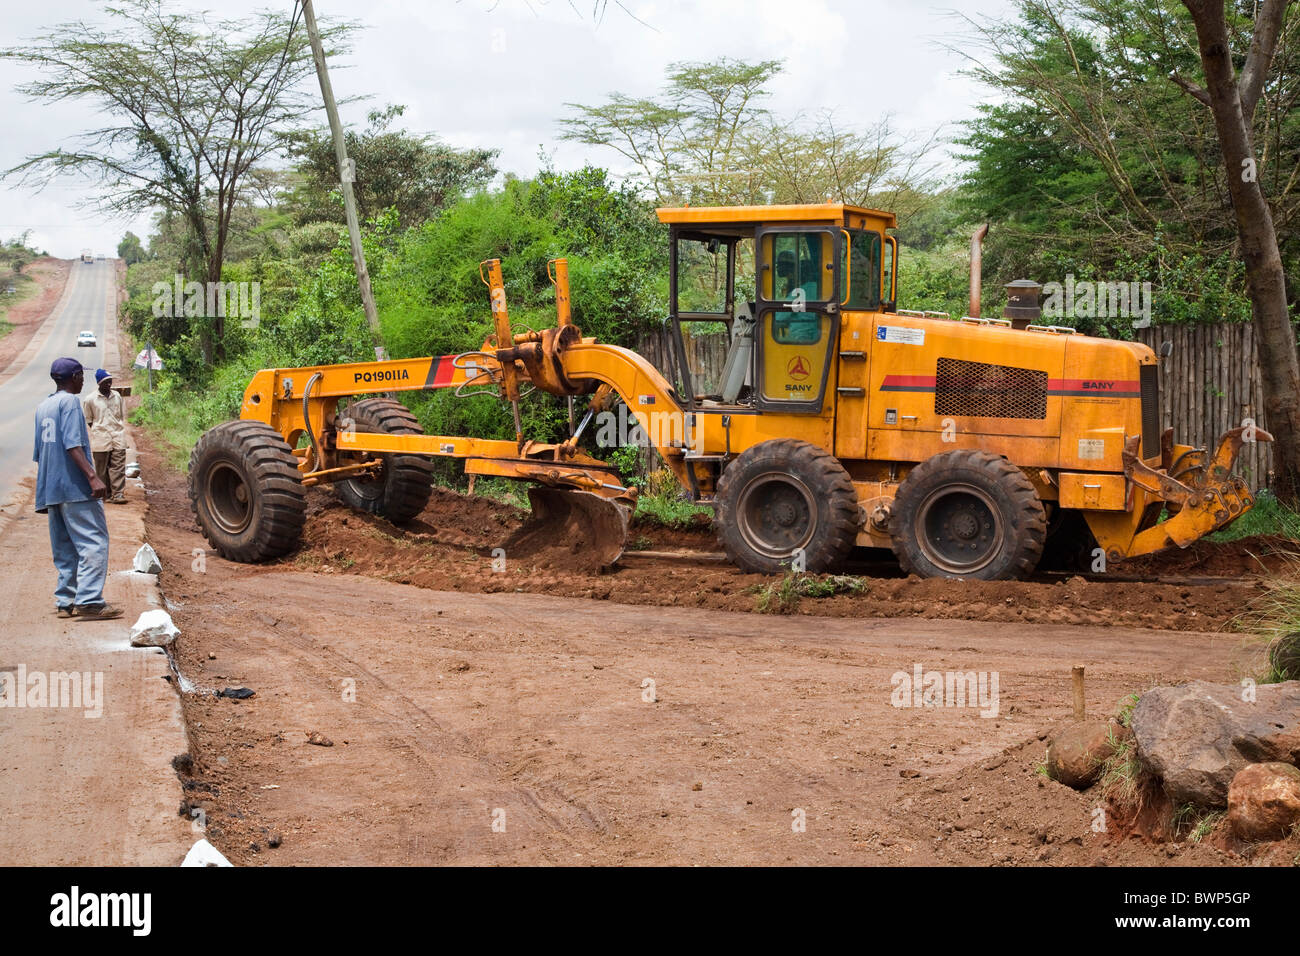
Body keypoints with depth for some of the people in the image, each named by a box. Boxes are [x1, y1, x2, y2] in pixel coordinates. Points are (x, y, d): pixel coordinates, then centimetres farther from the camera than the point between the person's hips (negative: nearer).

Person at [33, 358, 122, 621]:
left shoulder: (42, 407, 19)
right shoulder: (69, 401, -6)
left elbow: (39, 452, 21)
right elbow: (72, 444, -18)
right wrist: (92, 476, -26)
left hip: (50, 489, 9)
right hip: (75, 488, -9)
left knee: (65, 547, 12)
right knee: (94, 542, -10)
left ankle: (65, 601, 11)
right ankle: (89, 602, -18)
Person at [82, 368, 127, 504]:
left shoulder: (117, 396, 10)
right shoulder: (90, 399, -2)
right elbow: (88, 420, 6)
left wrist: (121, 431, 10)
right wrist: (97, 432, 0)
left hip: (118, 438, 2)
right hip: (101, 440, -2)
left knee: (118, 467, -6)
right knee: (102, 469, 3)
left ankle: (118, 494, -8)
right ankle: (106, 494, 11)